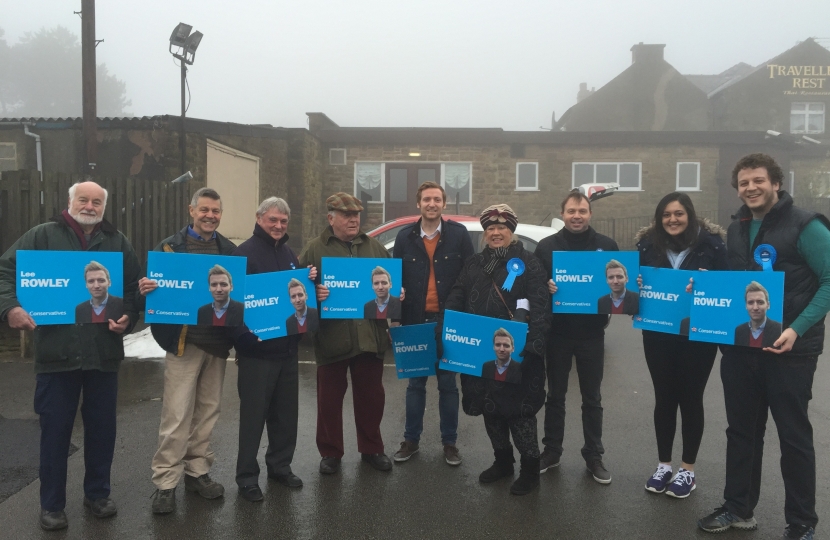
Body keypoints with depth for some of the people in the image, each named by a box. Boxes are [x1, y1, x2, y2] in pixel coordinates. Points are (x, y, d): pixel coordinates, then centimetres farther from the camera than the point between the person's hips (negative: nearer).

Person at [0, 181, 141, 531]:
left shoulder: (117, 242, 10)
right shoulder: (42, 235, 3)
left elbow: (134, 287, 10)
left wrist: (128, 318, -7)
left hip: (104, 351, 2)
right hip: (56, 351, -2)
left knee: (102, 426, 12)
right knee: (55, 428, 7)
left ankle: (97, 493, 30)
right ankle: (52, 504, 23)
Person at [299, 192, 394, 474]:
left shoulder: (375, 247, 13)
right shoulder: (315, 249, 2)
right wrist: (314, 293, -22)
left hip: (370, 336, 3)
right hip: (332, 337, -3)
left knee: (371, 395, 13)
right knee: (329, 397, 8)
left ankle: (371, 448, 31)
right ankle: (330, 453, 24)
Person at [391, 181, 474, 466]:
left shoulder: (459, 234, -1)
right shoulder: (405, 236, 4)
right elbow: (396, 278, 6)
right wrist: (396, 317, 2)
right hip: (415, 320, 2)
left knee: (447, 383, 9)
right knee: (415, 383, 11)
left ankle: (449, 442, 22)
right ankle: (411, 440, 24)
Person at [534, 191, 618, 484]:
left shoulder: (606, 245, 2)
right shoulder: (547, 246, 1)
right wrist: (545, 287, -22)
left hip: (591, 333, 0)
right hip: (557, 331, 0)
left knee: (592, 398, 11)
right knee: (555, 395, 12)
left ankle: (593, 456, 24)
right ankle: (551, 451, 26)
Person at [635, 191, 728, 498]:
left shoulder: (711, 243, -7)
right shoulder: (647, 244, 2)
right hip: (658, 334, 2)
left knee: (690, 399, 8)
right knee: (664, 398, 11)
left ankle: (688, 469, 22)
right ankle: (663, 464, 26)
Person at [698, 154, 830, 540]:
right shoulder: (736, 230, 10)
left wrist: (797, 329, -22)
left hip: (788, 349, -6)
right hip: (739, 347, 6)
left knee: (794, 436, 5)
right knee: (742, 431, 14)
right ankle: (738, 509, 28)